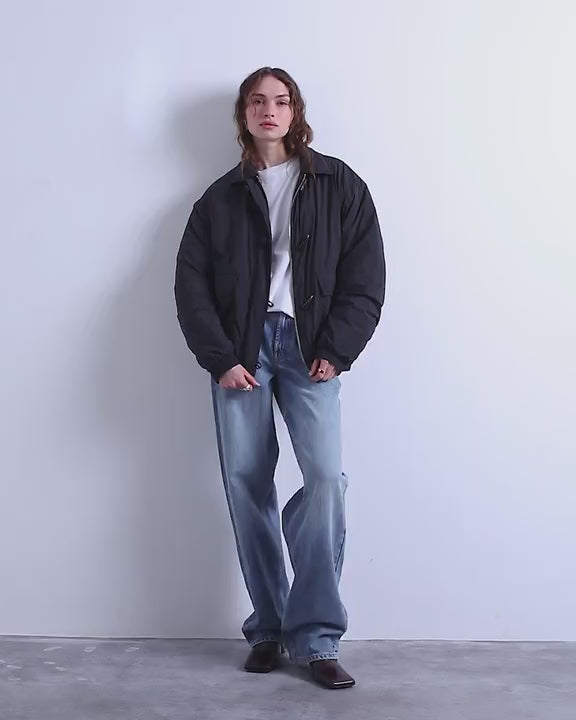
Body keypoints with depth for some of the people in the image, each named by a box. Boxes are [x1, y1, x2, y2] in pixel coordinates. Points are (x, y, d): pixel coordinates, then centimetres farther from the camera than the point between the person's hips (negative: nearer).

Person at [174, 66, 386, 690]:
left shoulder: (338, 185, 10)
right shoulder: (222, 197, 14)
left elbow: (365, 276, 4)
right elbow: (191, 283, 7)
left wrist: (336, 351, -7)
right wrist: (220, 358, -6)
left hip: (309, 348, -1)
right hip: (240, 348, 2)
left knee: (326, 476, -16)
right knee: (245, 481, -2)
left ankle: (315, 638, -7)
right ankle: (268, 629, 10)